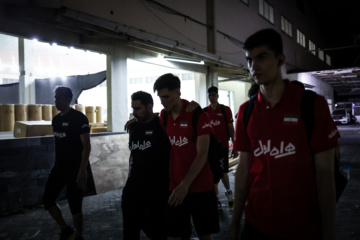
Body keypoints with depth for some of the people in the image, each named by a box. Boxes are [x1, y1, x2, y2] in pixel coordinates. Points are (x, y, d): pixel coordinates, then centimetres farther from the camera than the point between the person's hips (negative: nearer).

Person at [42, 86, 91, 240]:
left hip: (74, 168, -8)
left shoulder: (79, 118, -13)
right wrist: (55, 165, 16)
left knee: (74, 204, 0)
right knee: (47, 200, 7)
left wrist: (82, 171, -21)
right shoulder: (56, 119, 10)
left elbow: (86, 146, -16)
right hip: (59, 167, 8)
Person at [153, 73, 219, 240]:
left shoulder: (197, 114, -12)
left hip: (200, 186, -3)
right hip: (174, 187, 4)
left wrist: (185, 184, -22)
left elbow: (202, 155, -16)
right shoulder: (163, 115, 4)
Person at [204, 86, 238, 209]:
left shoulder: (225, 110, 0)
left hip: (223, 146, -2)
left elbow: (231, 129, 1)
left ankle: (228, 192, 27)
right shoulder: (204, 111, 6)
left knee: (223, 172, -1)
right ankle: (216, 199, 16)